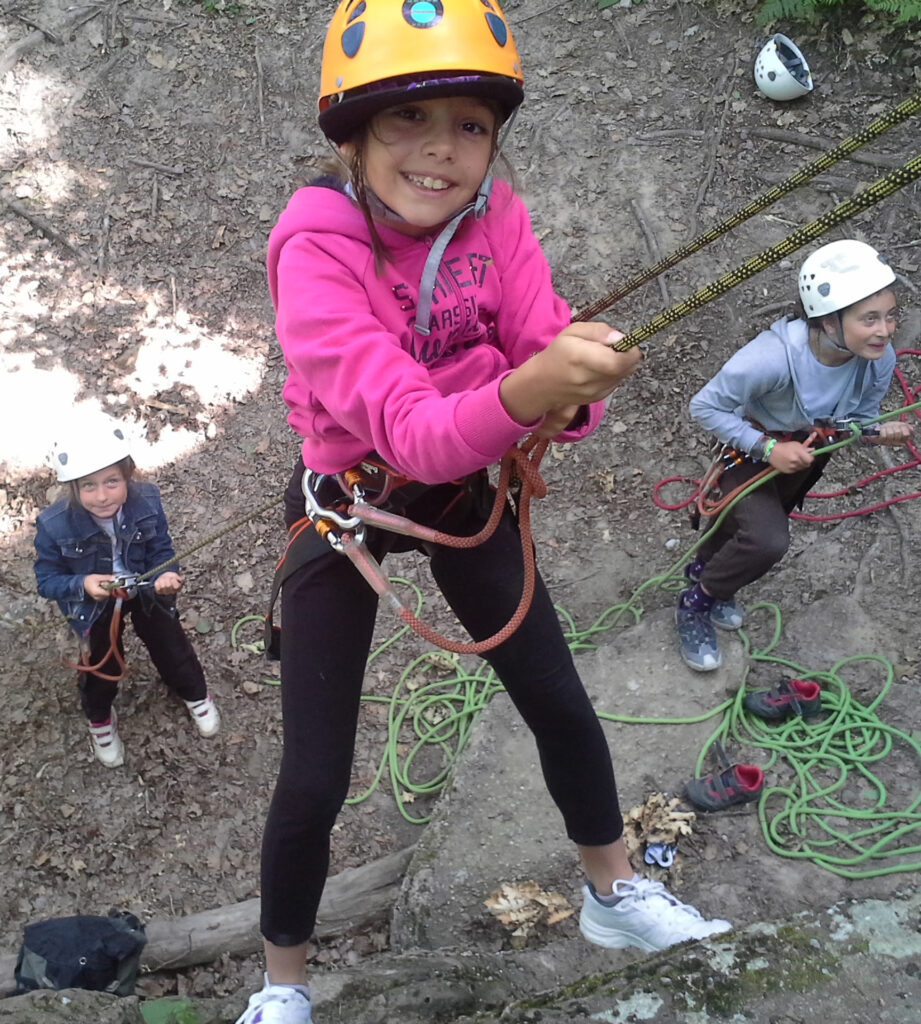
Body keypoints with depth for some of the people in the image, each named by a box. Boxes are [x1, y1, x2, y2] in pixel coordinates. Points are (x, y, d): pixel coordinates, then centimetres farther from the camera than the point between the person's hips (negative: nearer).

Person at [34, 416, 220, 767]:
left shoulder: (147, 503, -29)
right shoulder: (55, 526, -32)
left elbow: (161, 551, -16)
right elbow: (47, 580, -21)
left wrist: (167, 574, -38)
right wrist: (82, 585, -40)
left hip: (145, 590, 1)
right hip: (94, 603, -1)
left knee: (171, 644, 20)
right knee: (100, 665, 18)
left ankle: (195, 694, 52)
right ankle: (100, 720, 50)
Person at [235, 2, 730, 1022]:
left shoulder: (496, 218, -14)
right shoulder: (315, 249, -27)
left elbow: (557, 366, -18)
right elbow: (406, 429, -39)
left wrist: (572, 394, -41)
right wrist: (524, 389, -57)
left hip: (468, 488, 4)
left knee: (561, 707, 9)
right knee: (315, 780, -2)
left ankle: (614, 895, 36)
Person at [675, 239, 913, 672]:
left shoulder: (880, 360, -25)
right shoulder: (774, 358, -41)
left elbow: (860, 417, -7)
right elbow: (704, 407, -29)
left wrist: (880, 432, -29)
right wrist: (767, 449, -34)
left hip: (808, 452, 6)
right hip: (751, 451, -6)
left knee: (758, 525, 25)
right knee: (768, 541, -25)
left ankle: (706, 567, 57)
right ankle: (695, 604, 2)